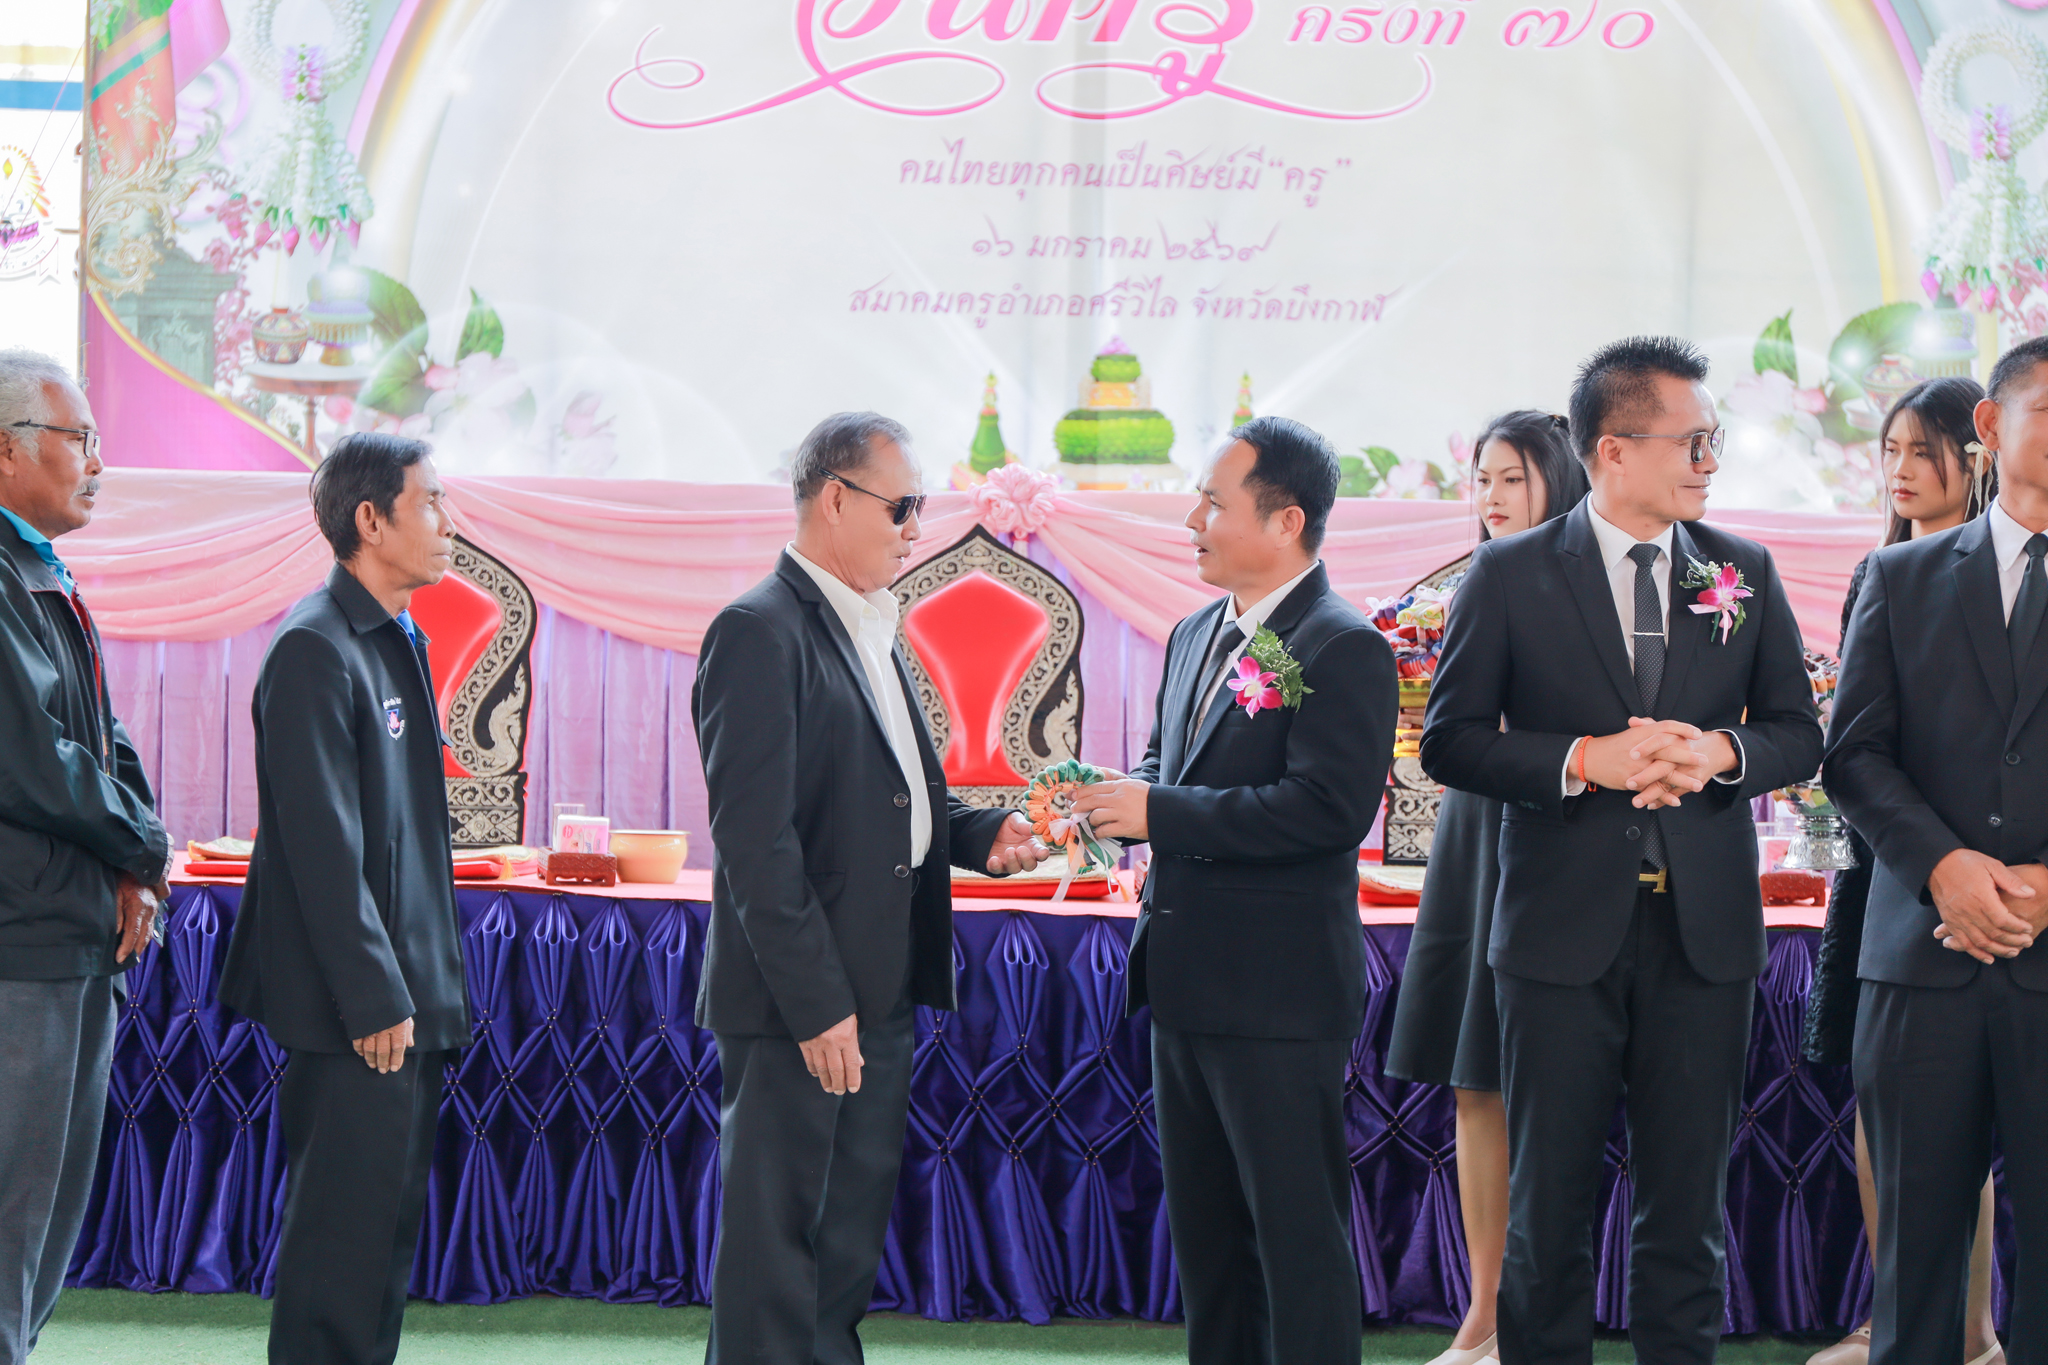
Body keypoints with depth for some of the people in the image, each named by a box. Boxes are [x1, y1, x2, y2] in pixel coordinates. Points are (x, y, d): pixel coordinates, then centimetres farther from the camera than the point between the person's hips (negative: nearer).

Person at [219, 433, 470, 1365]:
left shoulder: (398, 641, 14)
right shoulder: (316, 649, -15)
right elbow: (322, 845, -19)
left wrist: (429, 985, 17)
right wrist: (373, 997, -20)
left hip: (406, 998, 10)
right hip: (356, 1008, -10)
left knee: (388, 1225, 14)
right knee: (343, 1235, -6)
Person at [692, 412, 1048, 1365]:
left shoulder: (872, 632, 15)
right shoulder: (760, 632, -15)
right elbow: (756, 837, -20)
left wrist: (980, 834, 4)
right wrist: (814, 1002, -22)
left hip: (880, 990, 9)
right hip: (797, 1002, -9)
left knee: (852, 1234, 18)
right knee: (774, 1243, -1)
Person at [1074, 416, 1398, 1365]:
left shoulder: (1343, 649, -14)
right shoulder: (1196, 638, 14)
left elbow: (1330, 806, -24)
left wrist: (1160, 813, -21)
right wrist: (1121, 799, -1)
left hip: (1278, 996, -9)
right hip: (1186, 985, 9)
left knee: (1297, 1234, -1)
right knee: (1203, 1228, 17)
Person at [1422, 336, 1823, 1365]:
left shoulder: (1744, 572, 8)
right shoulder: (1510, 575, 0)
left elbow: (1800, 734, 11)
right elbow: (1450, 741, -2)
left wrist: (1720, 751, -11)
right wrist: (1582, 760, -16)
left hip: (1703, 931, 2)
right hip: (1564, 930, -2)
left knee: (1688, 1200, 7)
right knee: (1549, 1202, 5)